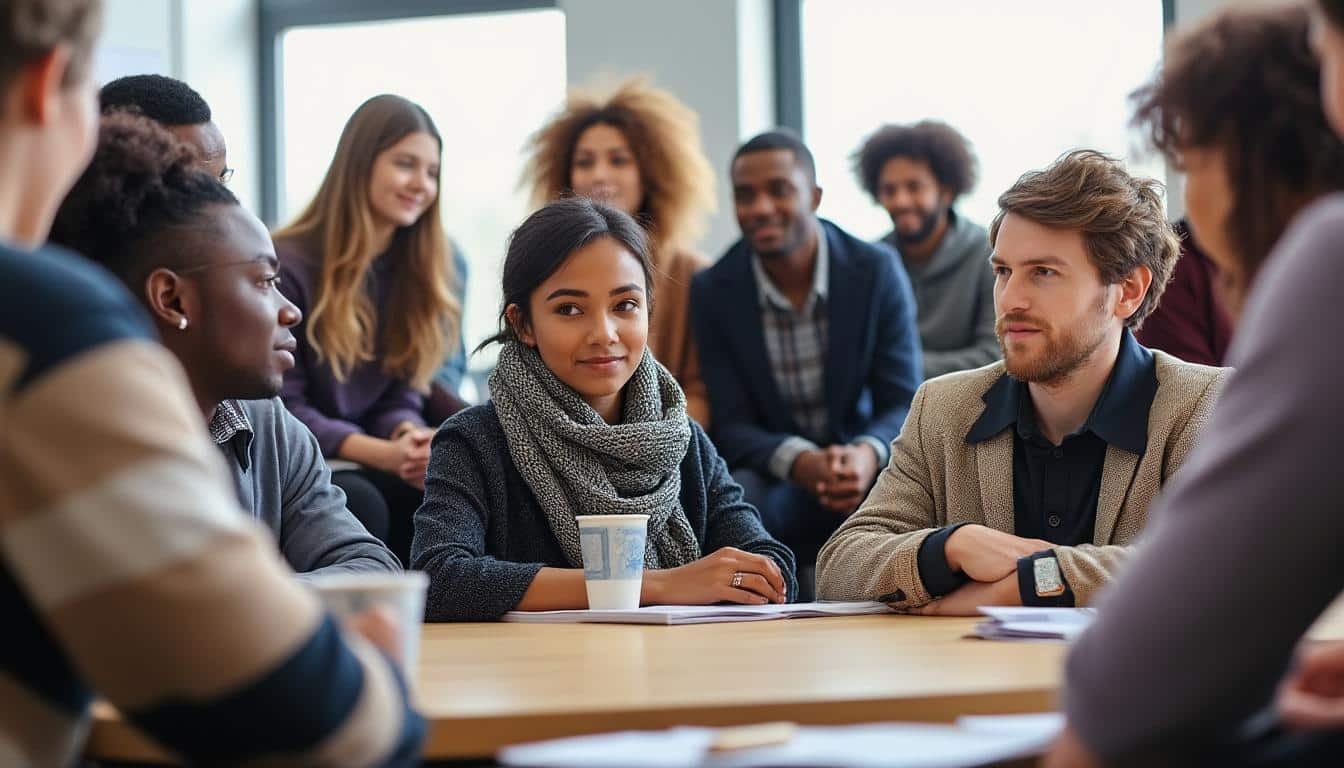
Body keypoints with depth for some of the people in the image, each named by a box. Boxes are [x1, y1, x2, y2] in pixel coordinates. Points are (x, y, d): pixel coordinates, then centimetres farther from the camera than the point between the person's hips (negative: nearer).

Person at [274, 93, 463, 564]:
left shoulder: (418, 270, 12)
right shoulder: (289, 265, -9)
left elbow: (401, 394, 8)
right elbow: (281, 404, -11)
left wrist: (411, 438, -18)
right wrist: (381, 453, -24)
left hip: (373, 462, 5)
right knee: (358, 501, -36)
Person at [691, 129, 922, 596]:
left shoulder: (877, 272, -5)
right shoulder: (713, 290, -5)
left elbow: (903, 403, -6)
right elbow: (731, 427, -7)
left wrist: (868, 454, -31)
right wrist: (800, 463, -29)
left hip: (863, 466, 0)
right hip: (774, 476, 0)